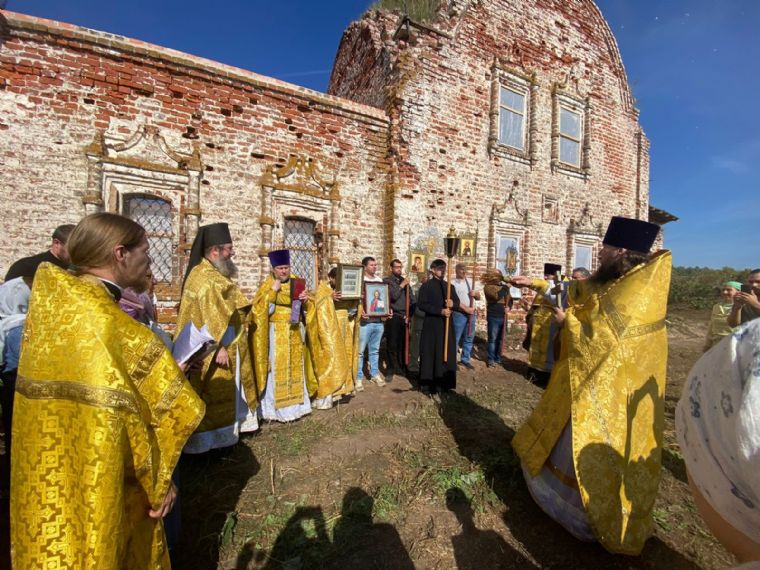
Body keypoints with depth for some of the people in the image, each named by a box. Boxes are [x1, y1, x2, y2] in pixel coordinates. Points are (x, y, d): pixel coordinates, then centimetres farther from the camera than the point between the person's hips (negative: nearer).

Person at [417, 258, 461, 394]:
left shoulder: (449, 286, 12)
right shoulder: (426, 286, -5)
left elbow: (458, 303, 12)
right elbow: (421, 304, -13)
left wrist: (453, 304, -12)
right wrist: (440, 311, -20)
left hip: (447, 324, 5)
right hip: (431, 325, -5)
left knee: (447, 354, 8)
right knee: (430, 354, -1)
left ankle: (444, 383, 20)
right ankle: (428, 384, 9)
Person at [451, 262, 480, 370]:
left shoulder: (470, 281, 13)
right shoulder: (453, 283, -6)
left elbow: (478, 297, 16)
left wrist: (475, 293, -7)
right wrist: (465, 308, -20)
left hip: (471, 313, 6)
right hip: (459, 314, -6)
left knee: (469, 338, 13)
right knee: (455, 339, 0)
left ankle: (465, 359, 26)